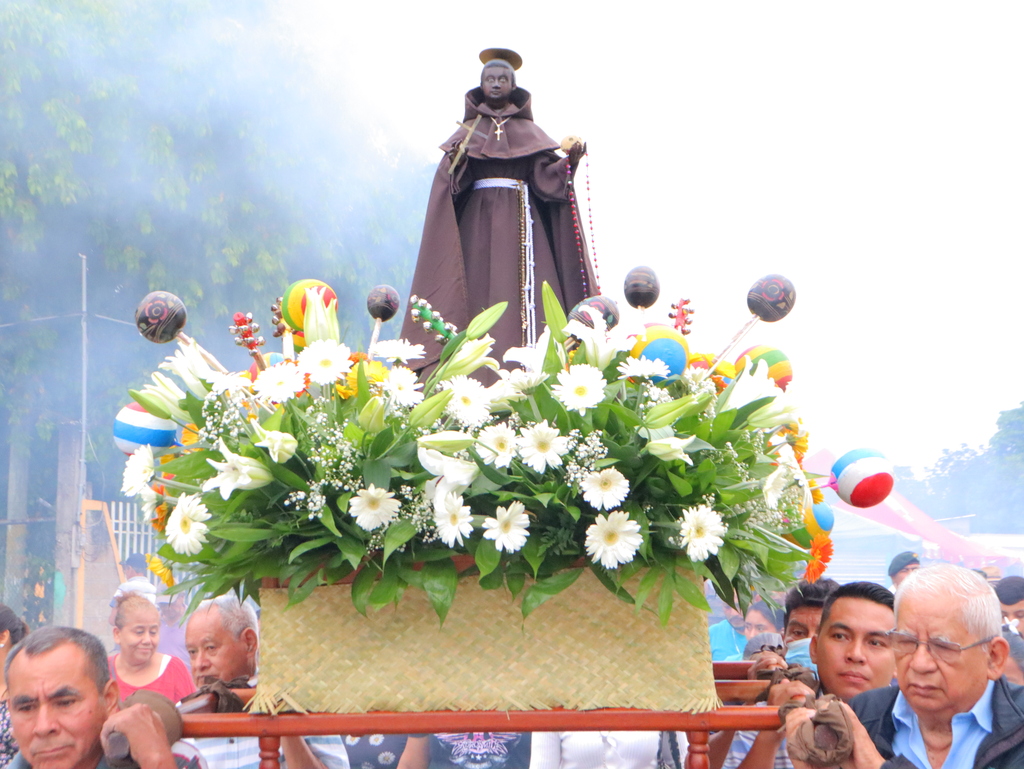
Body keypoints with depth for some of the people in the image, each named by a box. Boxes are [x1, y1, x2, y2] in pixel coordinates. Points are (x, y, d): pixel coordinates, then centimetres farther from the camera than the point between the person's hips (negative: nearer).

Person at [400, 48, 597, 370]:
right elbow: (450, 181, 1)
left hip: (519, 221, 0)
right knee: (480, 289, -9)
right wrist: (454, 161, -19)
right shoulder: (469, 132, 12)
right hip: (478, 221, 0)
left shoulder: (528, 132, 14)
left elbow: (547, 175, 2)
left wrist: (569, 161, -16)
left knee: (521, 290, -11)